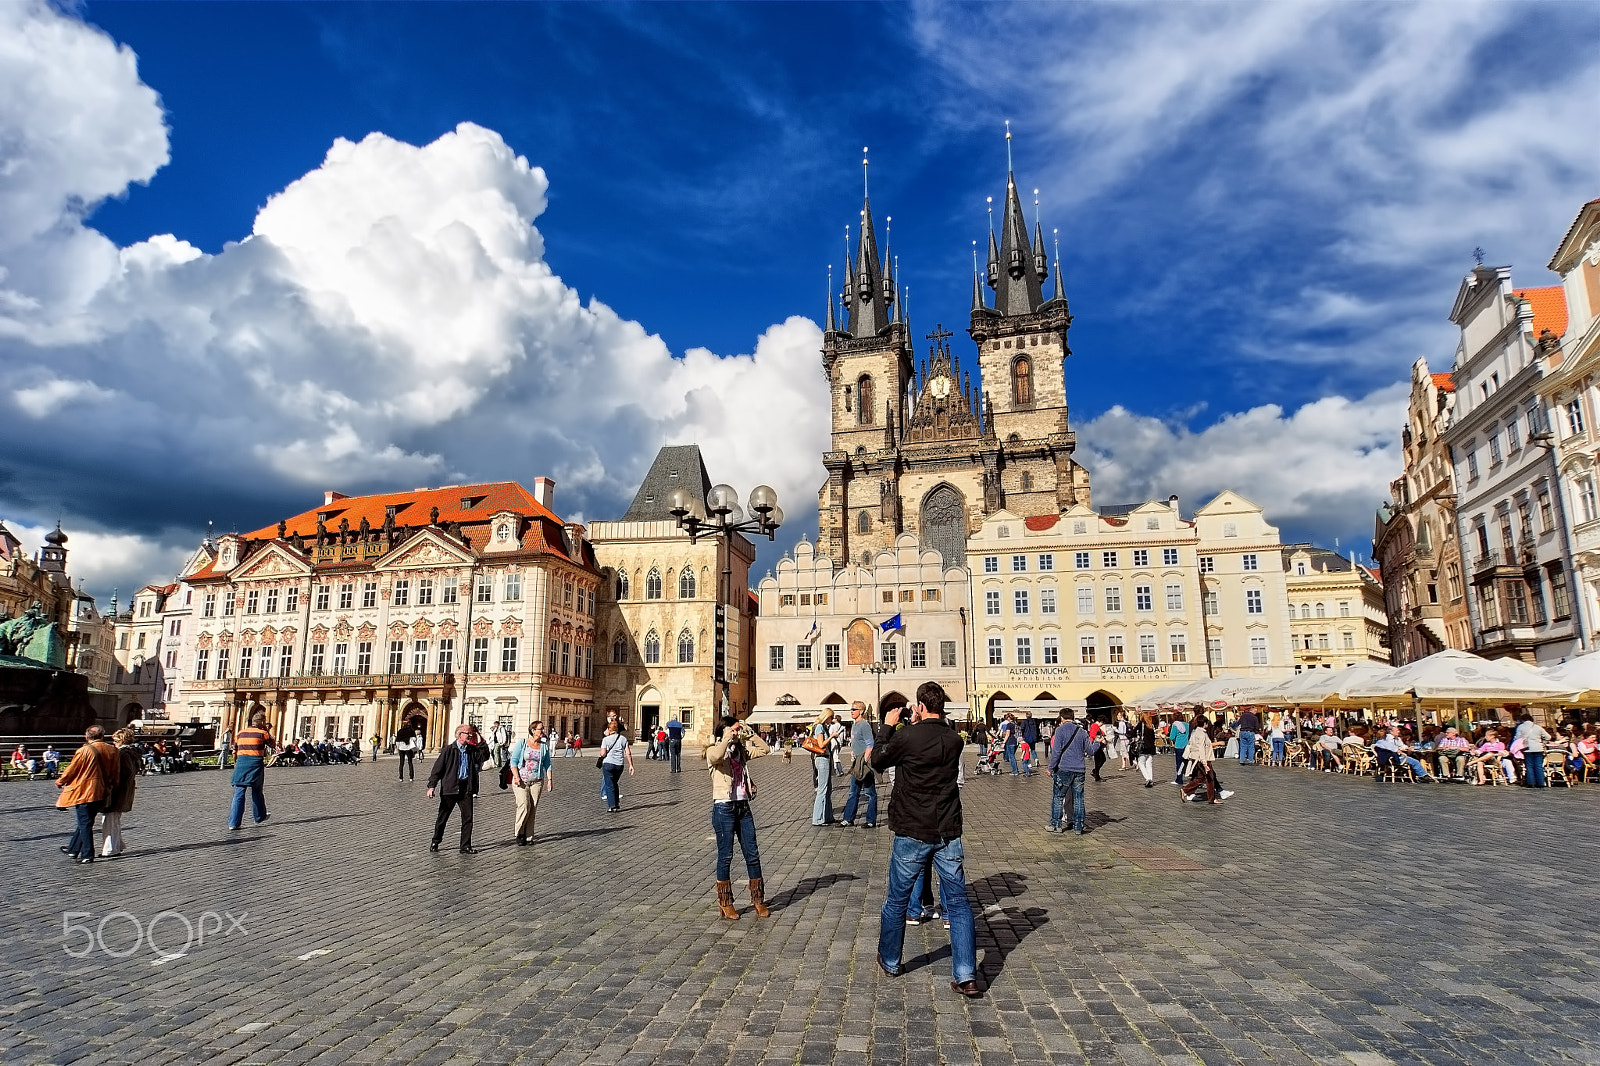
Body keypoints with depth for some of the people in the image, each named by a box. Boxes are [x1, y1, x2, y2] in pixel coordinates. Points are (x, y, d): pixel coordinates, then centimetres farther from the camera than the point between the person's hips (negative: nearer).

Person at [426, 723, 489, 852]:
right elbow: (437, 768, -4)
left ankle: (466, 846, 7)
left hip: (466, 789, 3)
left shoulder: (472, 750, 8)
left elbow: (485, 757, 0)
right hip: (450, 788, -3)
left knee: (468, 818, -1)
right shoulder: (449, 750, -4)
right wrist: (431, 786, -11)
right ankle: (435, 843, 31)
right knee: (442, 817, 11)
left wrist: (480, 741, -5)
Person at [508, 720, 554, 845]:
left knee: (533, 809, 1)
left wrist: (550, 779, 0)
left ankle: (528, 837, 11)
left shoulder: (544, 746, 8)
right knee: (524, 805, -15)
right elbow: (513, 761, -2)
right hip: (521, 780, -3)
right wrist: (516, 777, -13)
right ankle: (519, 833, 5)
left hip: (537, 781, 3)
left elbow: (547, 765, 10)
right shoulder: (521, 743, -1)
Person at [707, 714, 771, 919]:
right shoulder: (714, 751, -6)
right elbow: (716, 757, -30)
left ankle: (758, 900, 18)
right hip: (724, 808, -6)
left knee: (753, 854, 7)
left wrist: (749, 732, 4)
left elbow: (764, 749, 10)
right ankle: (725, 904, 15)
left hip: (743, 807, 6)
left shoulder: (741, 751, 12)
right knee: (725, 856, 3)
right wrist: (728, 738, -19)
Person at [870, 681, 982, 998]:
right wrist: (917, 726, 16)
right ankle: (965, 977, 4)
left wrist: (887, 726, 11)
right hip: (948, 833, 3)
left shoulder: (907, 737, -15)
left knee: (897, 901, 15)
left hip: (912, 834, -3)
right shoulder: (954, 739, -2)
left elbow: (878, 761, 1)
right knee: (958, 903, 8)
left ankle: (890, 961, 32)